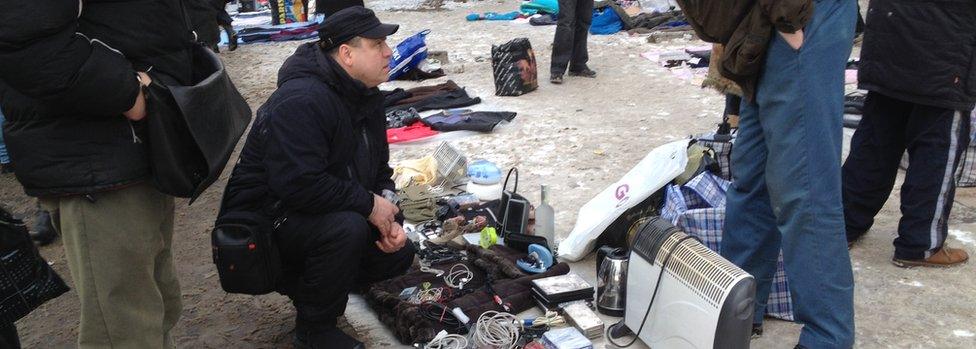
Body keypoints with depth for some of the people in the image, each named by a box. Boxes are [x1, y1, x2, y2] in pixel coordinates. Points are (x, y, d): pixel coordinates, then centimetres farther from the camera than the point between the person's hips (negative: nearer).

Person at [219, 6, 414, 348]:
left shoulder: (365, 96, 3)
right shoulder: (301, 101, -27)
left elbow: (378, 168, 10)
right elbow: (300, 184, -35)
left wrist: (389, 218, -7)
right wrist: (369, 204, -25)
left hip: (323, 215, 9)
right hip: (266, 216, -9)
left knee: (398, 253, 2)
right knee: (347, 228, -34)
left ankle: (300, 282, 16)